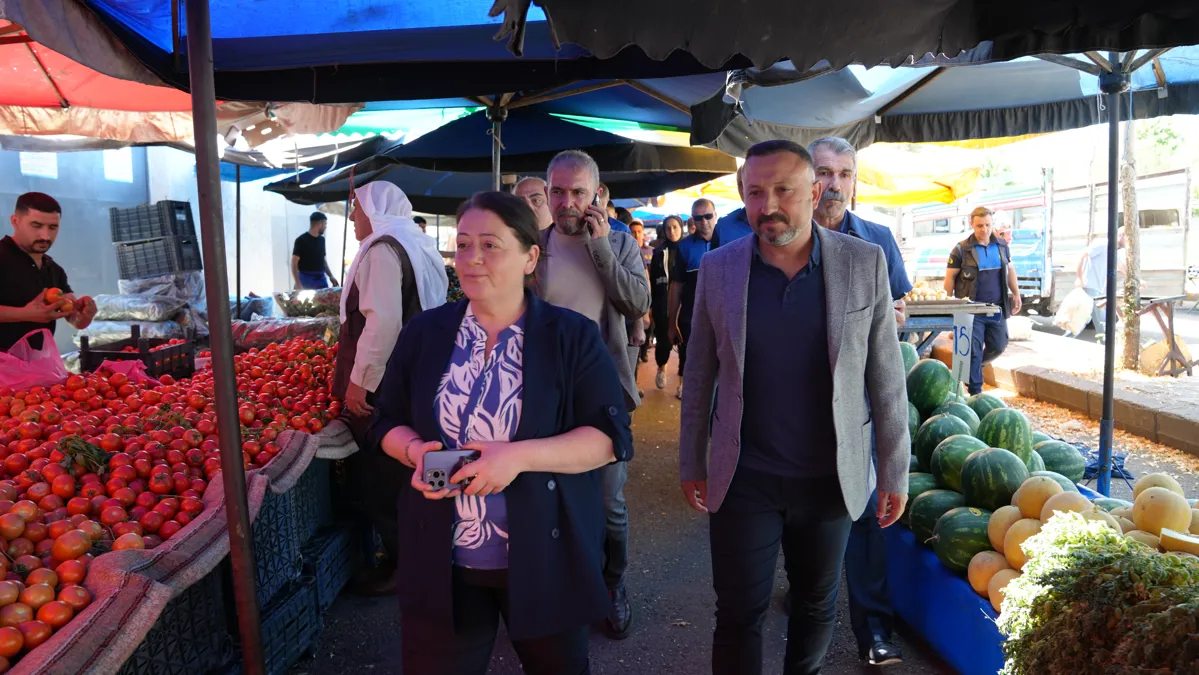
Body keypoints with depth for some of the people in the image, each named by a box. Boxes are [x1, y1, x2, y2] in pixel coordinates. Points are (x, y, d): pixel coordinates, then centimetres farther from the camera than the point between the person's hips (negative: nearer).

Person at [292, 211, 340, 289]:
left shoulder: (321, 240, 10)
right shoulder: (301, 240, -8)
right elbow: (294, 263, -10)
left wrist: (331, 276, 12)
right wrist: (298, 284, -19)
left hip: (321, 279, 6)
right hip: (306, 280, -6)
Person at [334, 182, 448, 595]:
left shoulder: (382, 248, -14)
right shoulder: (418, 246, 16)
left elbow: (382, 321, -25)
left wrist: (358, 380, -20)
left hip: (383, 387, -10)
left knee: (378, 478, 1)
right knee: (401, 476, 19)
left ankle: (400, 566, 11)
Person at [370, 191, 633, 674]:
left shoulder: (573, 336, -6)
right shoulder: (424, 333, 3)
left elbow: (611, 436, -11)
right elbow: (388, 422, 11)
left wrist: (519, 456, -24)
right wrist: (415, 450, -13)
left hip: (546, 559, -1)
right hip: (442, 562, 2)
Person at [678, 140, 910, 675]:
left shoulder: (866, 263, -6)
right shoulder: (718, 267, -4)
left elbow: (887, 378, -2)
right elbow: (699, 375, 2)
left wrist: (895, 471, 0)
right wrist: (691, 462, 6)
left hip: (831, 478, 1)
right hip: (743, 478, 0)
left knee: (817, 605, 19)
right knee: (738, 616, 7)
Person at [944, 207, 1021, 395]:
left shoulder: (1002, 245, 6)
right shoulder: (961, 249, -7)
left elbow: (1010, 270, 18)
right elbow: (950, 277, -5)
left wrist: (1016, 295, 14)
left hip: (997, 309, 5)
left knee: (998, 346, 11)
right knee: (974, 351, -4)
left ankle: (972, 367, 38)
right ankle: (975, 392, 4)